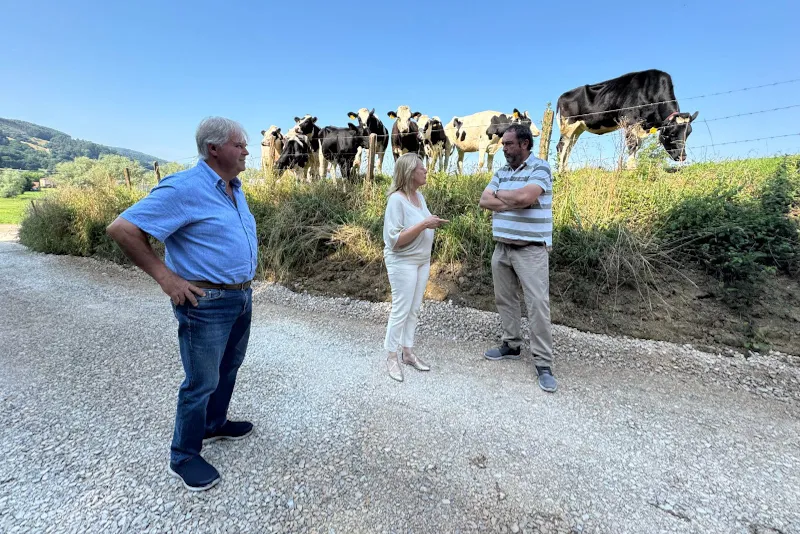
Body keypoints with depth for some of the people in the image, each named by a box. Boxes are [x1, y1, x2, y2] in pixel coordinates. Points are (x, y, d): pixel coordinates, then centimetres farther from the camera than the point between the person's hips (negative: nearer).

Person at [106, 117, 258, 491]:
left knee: (229, 368, 23)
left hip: (241, 297, 9)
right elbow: (121, 229, -19)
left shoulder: (235, 189, 9)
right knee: (202, 382, 5)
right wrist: (165, 276, -19)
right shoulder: (184, 188, -18)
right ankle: (183, 458, 27)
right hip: (207, 303, -9)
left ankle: (214, 425, 45)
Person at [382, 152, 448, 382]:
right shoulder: (397, 199, -19)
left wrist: (433, 224, 1)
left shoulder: (419, 196, 6)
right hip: (402, 263, -8)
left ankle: (408, 352, 27)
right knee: (400, 311, 1)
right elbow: (395, 240, -23)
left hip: (422, 261, 8)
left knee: (413, 310, 14)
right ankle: (391, 357, 18)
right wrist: (424, 224, -25)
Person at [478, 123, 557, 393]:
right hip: (501, 247, 7)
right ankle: (511, 345, 29)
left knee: (537, 304, -7)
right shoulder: (501, 172, 13)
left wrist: (499, 194, -5)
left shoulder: (540, 168, -7)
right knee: (505, 300, 13)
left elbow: (524, 197, -24)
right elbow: (484, 201, 2)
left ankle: (543, 363, 2)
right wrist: (514, 201, -12)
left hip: (531, 250, -7)